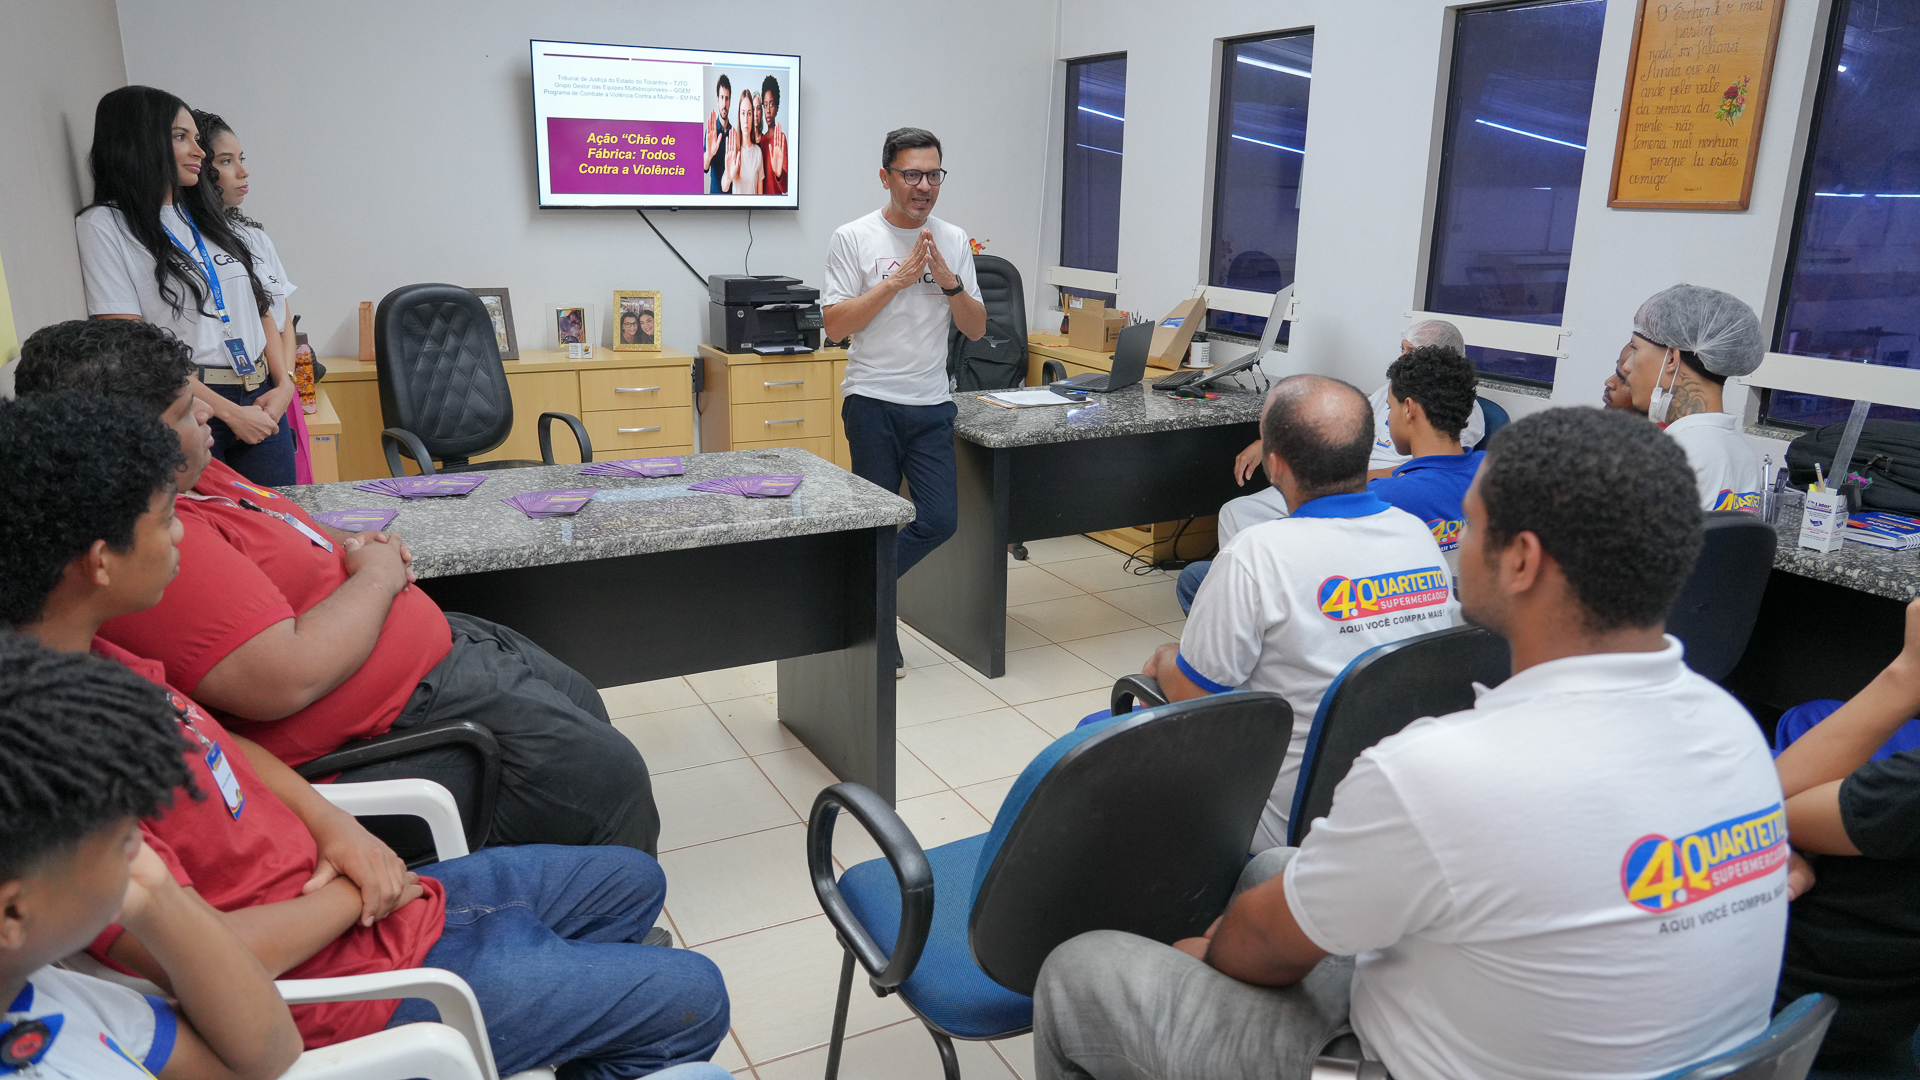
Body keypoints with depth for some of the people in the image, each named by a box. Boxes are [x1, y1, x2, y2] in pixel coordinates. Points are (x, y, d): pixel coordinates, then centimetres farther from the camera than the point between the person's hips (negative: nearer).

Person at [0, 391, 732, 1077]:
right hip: (359, 977, -9)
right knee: (693, 998, -1)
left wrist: (333, 826, -3)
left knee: (635, 881, 22)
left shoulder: (92, 656, -1)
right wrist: (359, 897, -14)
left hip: (369, 902, 10)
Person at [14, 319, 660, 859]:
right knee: (607, 774, -11)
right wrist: (377, 575, -17)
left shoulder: (188, 474, 7)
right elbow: (286, 678, -33)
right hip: (404, 706, -12)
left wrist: (345, 545, 3)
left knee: (579, 702, 21)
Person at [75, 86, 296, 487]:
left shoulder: (209, 219, 17)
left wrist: (284, 382, -3)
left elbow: (260, 308, 15)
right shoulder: (104, 225, -3)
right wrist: (229, 412, -15)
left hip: (262, 401, 6)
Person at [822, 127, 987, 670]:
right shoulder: (853, 239, -3)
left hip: (932, 406, 4)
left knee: (939, 520, 0)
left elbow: (976, 329, 7)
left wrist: (948, 280, -10)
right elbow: (835, 326, -11)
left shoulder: (954, 241, 9)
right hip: (873, 402, -4)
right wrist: (897, 280, -16)